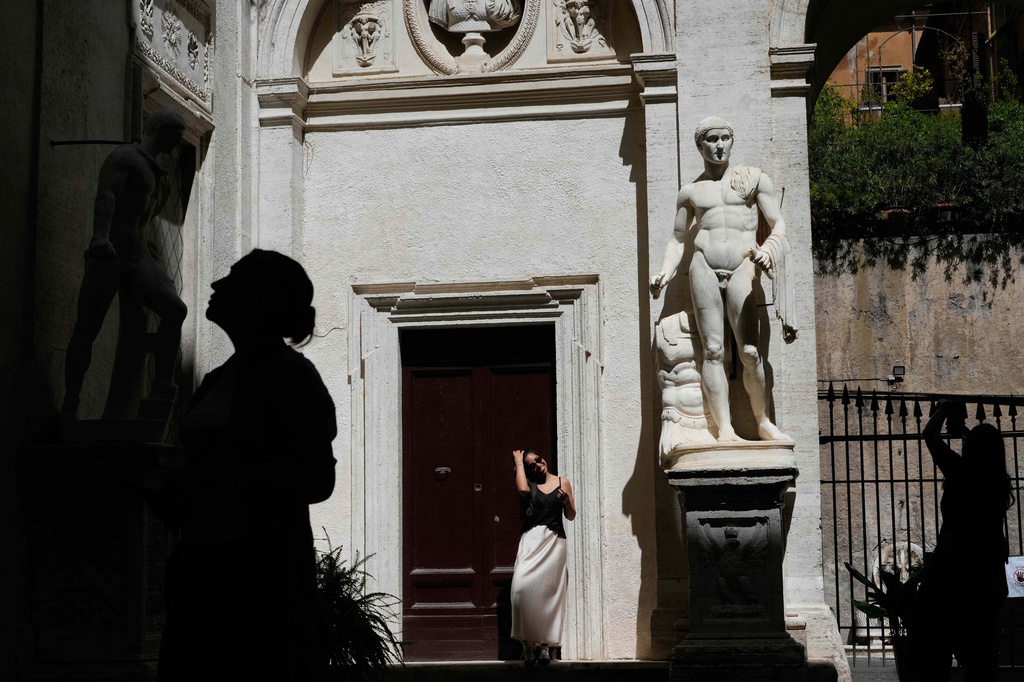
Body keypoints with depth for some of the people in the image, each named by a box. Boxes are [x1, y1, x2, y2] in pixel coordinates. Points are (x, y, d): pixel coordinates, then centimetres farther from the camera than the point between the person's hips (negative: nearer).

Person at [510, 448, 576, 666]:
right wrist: (518, 462, 1)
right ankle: (528, 641, -11)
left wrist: (566, 502, -6)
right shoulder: (529, 484, 13)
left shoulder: (562, 483, 14)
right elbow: (522, 489, -13)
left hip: (554, 541, 0)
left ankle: (545, 644, 0)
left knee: (548, 592, -6)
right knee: (522, 588, -18)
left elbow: (571, 516, 15)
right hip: (530, 540, 0)